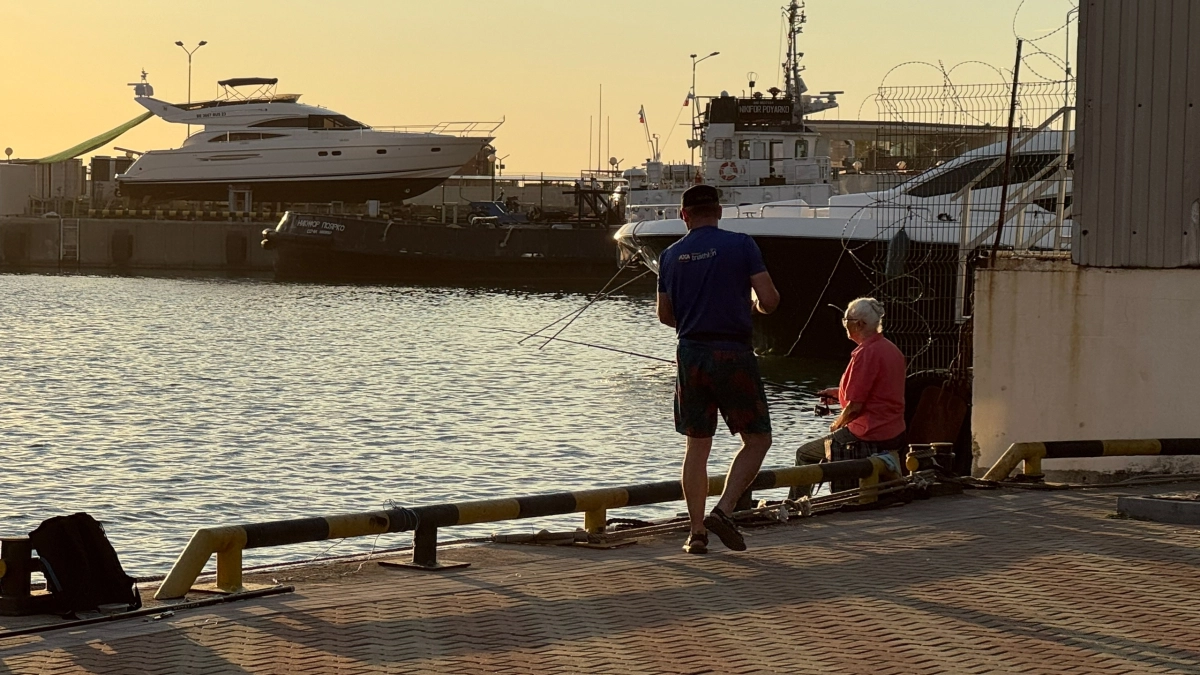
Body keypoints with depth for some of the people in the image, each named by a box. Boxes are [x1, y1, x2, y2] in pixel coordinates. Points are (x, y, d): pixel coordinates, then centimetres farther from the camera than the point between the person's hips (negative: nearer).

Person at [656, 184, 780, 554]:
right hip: (733, 353, -4)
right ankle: (723, 510, -10)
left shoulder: (671, 255, 7)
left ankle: (697, 531, 8)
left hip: (690, 354, 4)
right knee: (757, 439, 7)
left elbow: (665, 315, 14)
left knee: (697, 446, 10)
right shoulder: (741, 245, -4)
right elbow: (769, 300, -9)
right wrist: (754, 305, 14)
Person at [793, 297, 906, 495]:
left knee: (804, 454, 6)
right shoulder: (892, 349, 10)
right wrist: (839, 393, 18)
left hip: (870, 436, -10)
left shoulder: (866, 353, -19)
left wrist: (836, 425, -1)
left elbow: (854, 407, -19)